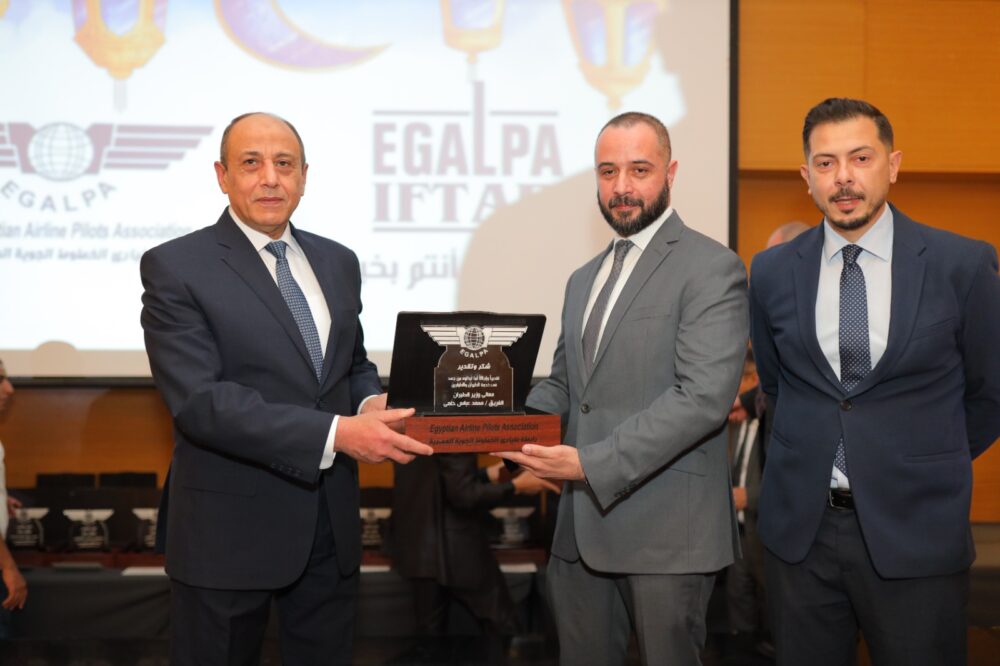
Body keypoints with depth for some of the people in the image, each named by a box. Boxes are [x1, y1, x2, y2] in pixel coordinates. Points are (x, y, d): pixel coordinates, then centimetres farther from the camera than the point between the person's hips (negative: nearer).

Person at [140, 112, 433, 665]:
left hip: (331, 522, 5)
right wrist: (336, 433, -27)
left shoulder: (337, 262, 9)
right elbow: (200, 400, -20)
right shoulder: (175, 267, -10)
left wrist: (371, 403, -9)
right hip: (229, 529, -5)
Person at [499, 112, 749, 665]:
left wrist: (592, 462, -23)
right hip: (580, 528, 7)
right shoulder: (583, 280, 18)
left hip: (665, 533, -7)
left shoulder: (712, 270, -8)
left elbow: (704, 397, -18)